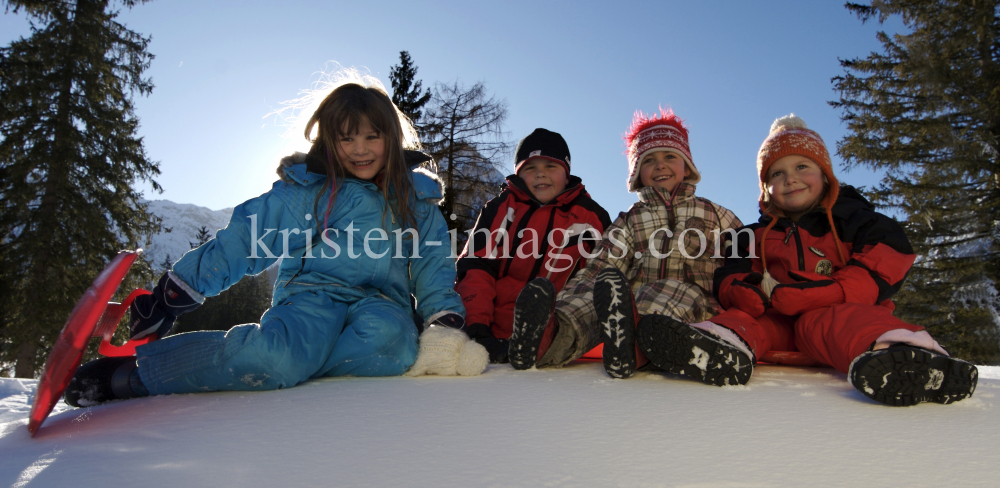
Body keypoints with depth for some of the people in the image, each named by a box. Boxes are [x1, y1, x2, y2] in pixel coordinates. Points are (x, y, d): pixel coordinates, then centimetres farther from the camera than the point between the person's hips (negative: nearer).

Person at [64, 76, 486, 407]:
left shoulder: (415, 199, 14)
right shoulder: (301, 189, 9)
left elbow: (433, 265, 13)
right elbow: (239, 243, 8)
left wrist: (446, 320, -5)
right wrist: (171, 295, 4)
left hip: (380, 300, 2)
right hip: (311, 292, -1)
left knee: (386, 334, -38)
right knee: (279, 355, -37)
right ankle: (129, 373, -19)